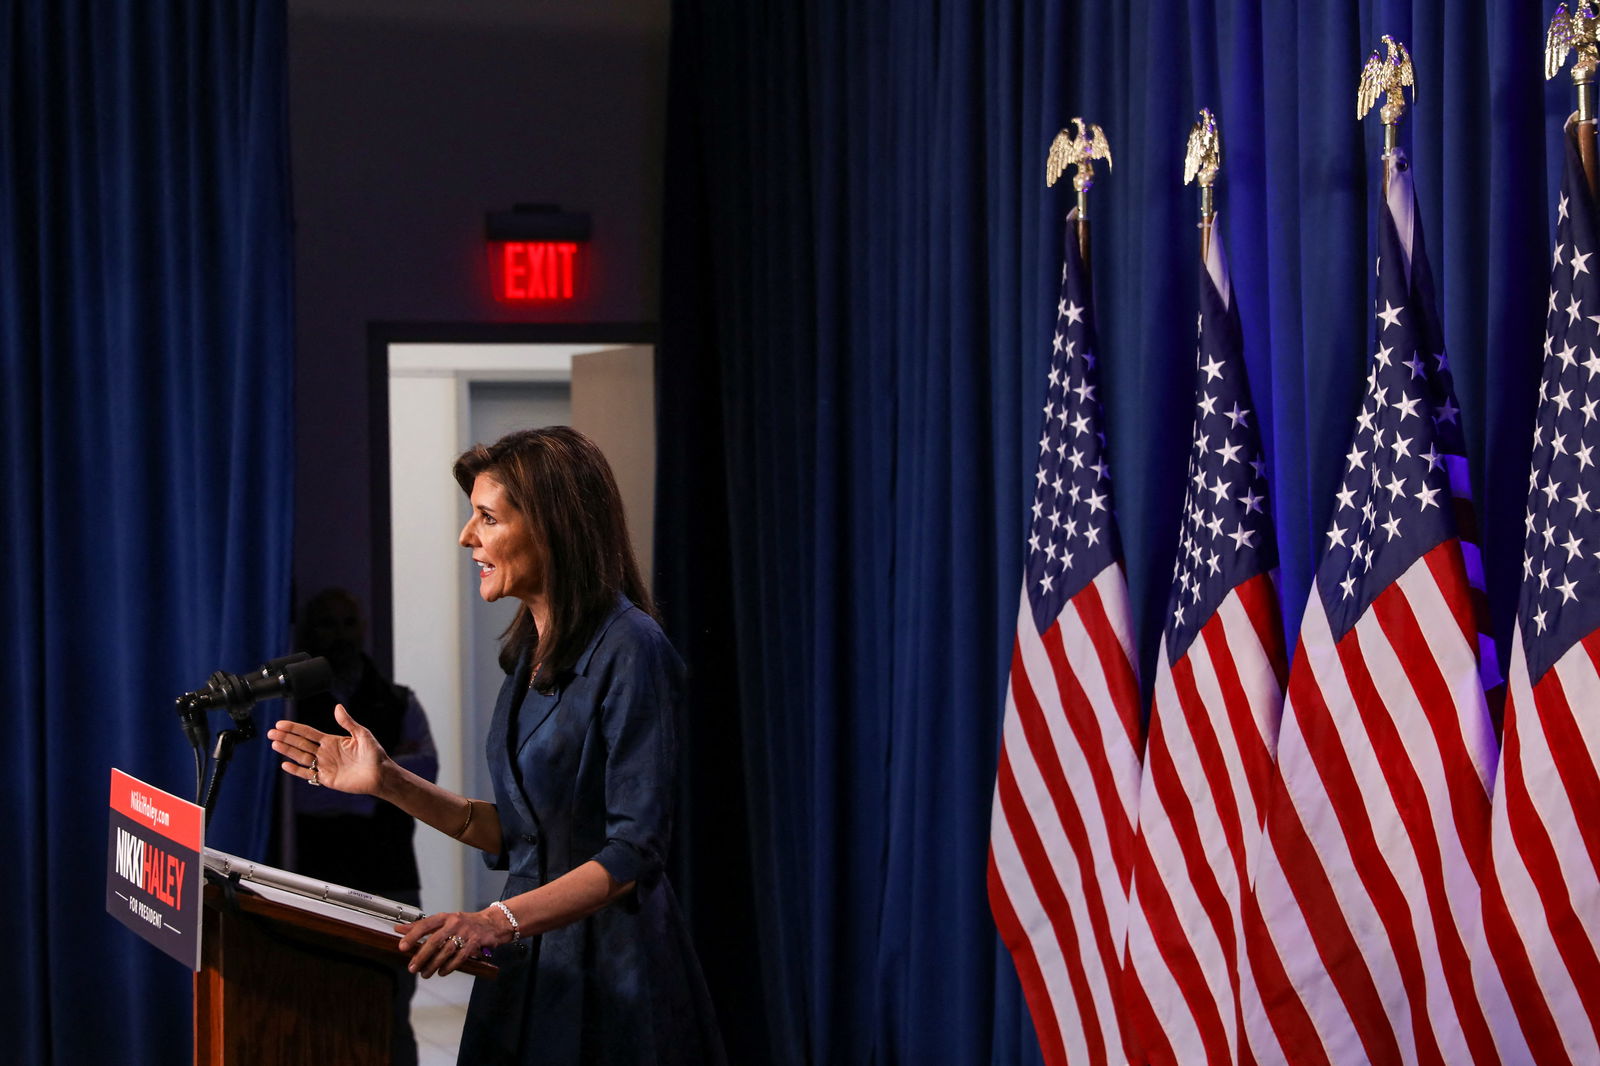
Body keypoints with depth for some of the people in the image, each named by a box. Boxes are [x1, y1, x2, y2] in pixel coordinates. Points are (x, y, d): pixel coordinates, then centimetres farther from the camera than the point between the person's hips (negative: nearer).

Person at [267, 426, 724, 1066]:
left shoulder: (630, 650, -16)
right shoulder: (531, 652, 10)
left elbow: (634, 851, -21)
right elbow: (516, 834, 13)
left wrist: (500, 919, -31)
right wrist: (388, 783, 5)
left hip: (612, 966, -8)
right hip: (529, 963, 8)